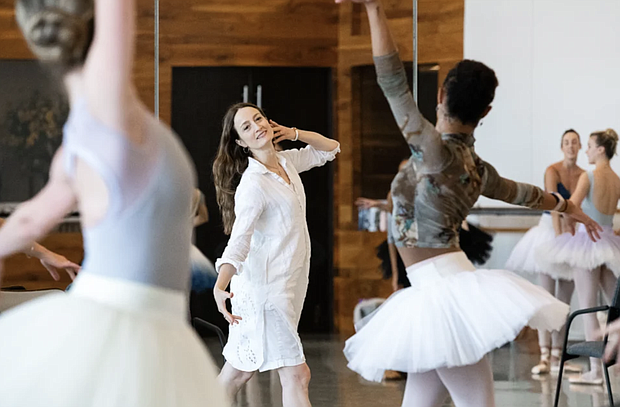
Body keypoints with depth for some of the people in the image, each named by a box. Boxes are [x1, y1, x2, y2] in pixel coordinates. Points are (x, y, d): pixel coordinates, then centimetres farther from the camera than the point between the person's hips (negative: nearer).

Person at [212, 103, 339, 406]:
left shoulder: (286, 161, 8)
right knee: (296, 375, -9)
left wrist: (294, 133, 5)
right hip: (266, 287, -8)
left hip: (287, 285, 8)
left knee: (239, 372, 12)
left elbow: (330, 149, 23)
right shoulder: (253, 184, -17)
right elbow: (238, 241, -26)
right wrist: (219, 288, -42)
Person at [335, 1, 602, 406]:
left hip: (440, 291, -8)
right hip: (447, 290, 8)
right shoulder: (477, 169, 11)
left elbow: (394, 83, -19)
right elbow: (519, 191, 31)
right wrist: (568, 207, 50)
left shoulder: (435, 151, -12)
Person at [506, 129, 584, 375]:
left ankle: (557, 357, 8)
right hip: (550, 230, -5)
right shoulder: (553, 171, -9)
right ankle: (545, 357, -12)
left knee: (565, 300, 5)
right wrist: (559, 237, -23)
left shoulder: (583, 175, 5)